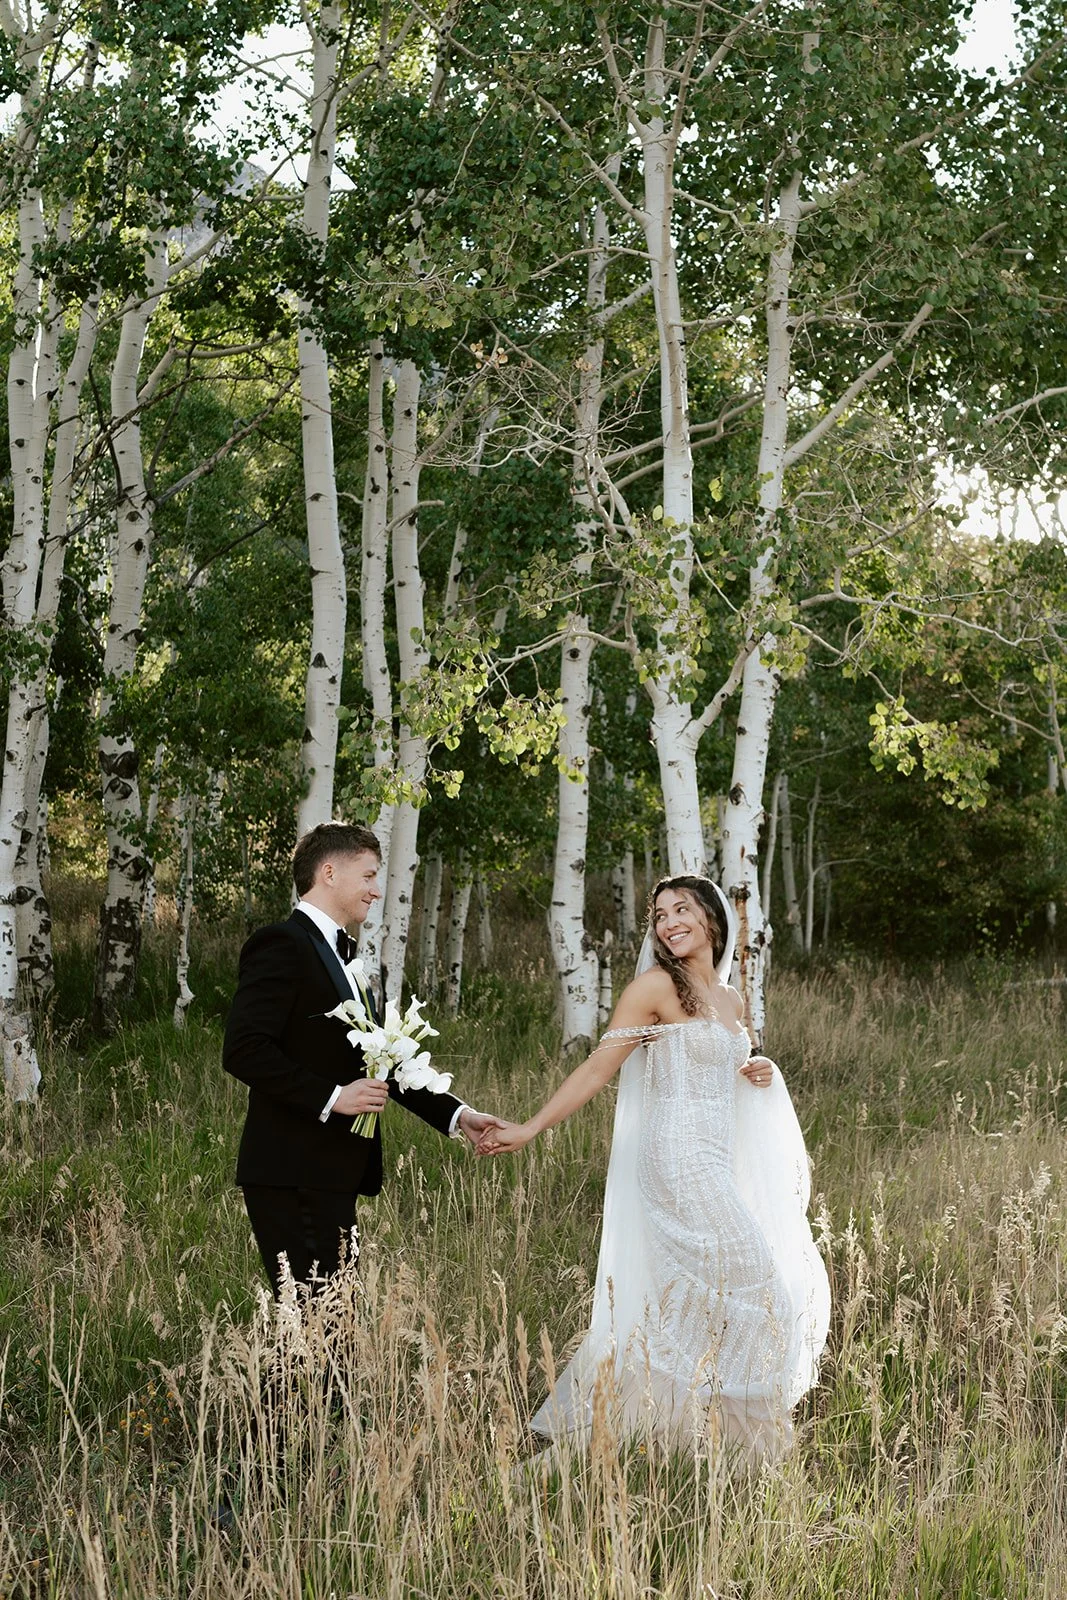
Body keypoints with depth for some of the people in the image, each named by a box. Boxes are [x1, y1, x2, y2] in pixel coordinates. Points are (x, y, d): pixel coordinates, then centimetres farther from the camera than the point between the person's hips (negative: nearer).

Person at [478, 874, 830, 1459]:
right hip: (678, 1159, -8)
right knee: (750, 1285, -10)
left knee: (683, 1301, 10)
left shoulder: (729, 1001, 16)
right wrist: (528, 1129, -17)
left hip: (718, 1164, 8)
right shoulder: (657, 985, -6)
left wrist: (760, 1073, 6)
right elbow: (598, 1067, -10)